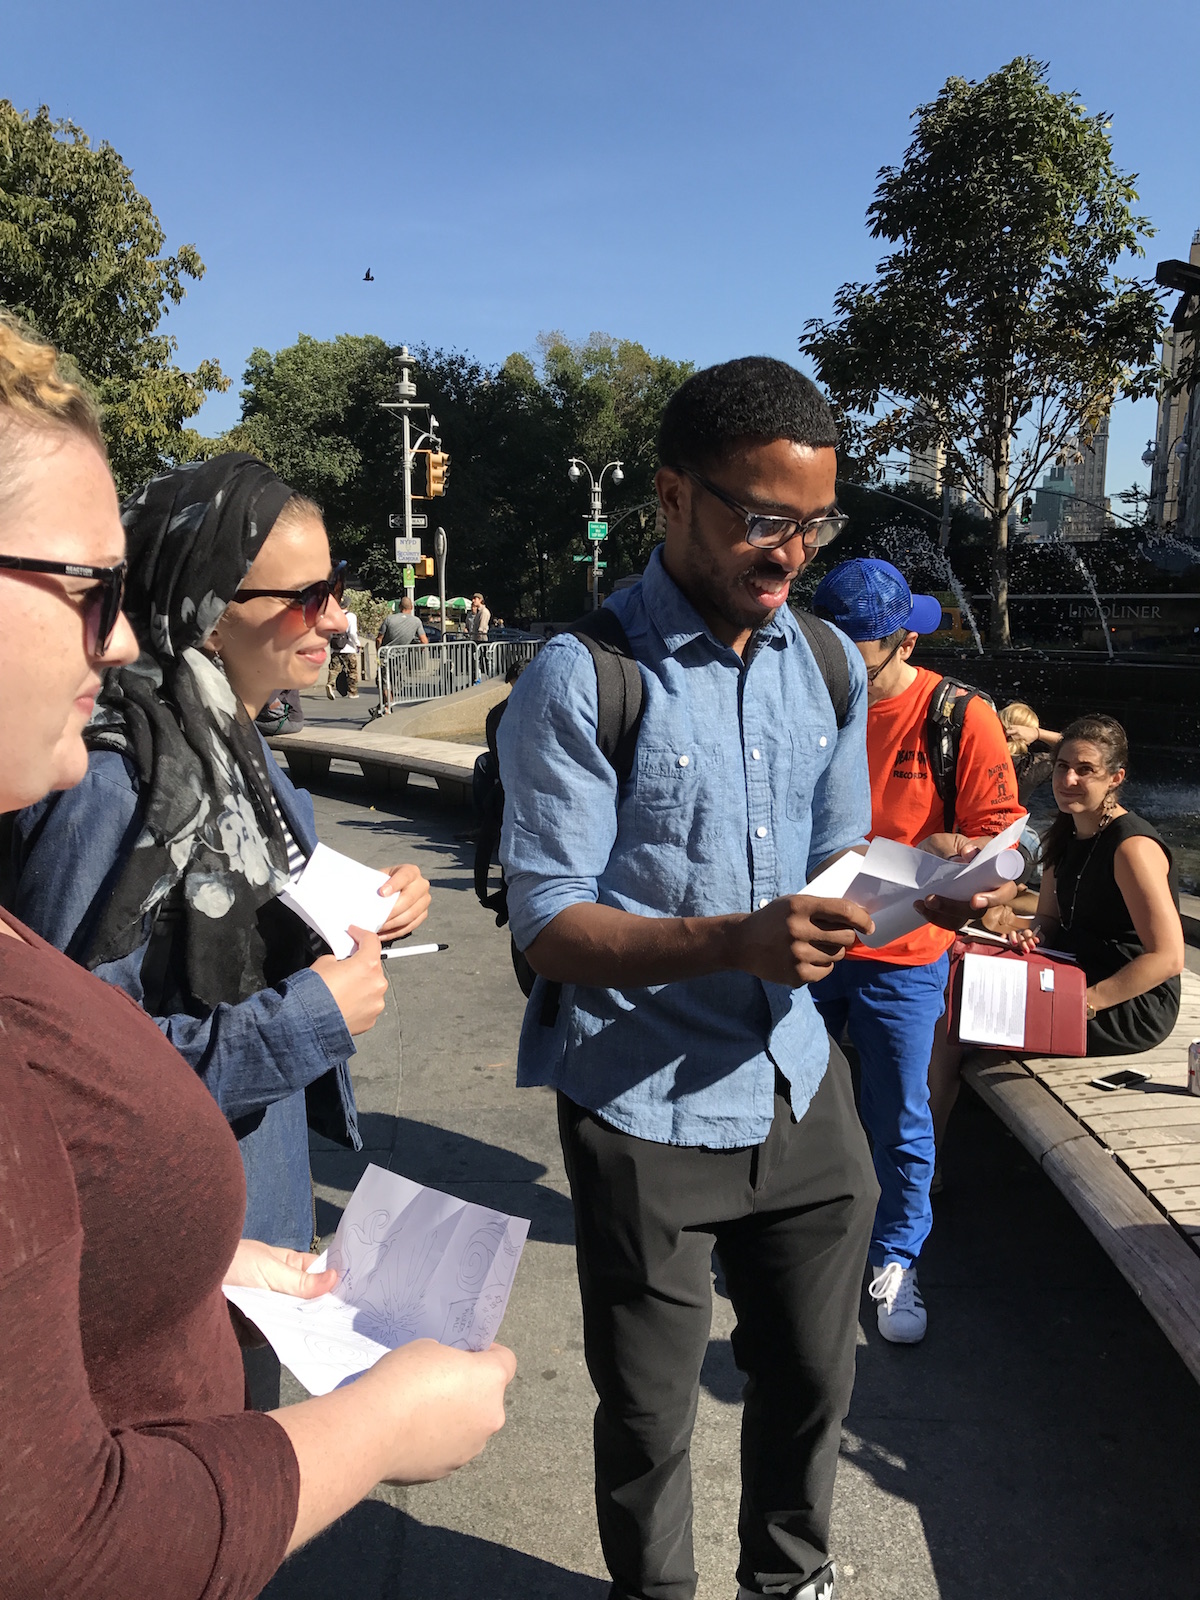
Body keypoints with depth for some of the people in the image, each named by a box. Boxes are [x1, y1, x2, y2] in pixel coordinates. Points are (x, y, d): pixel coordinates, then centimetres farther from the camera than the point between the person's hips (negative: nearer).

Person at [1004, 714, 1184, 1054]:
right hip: (1075, 974, 8)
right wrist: (1031, 933, -9)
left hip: (1134, 1007, -8)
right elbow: (1049, 916, 15)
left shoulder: (1132, 846, -21)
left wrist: (1086, 1002, -24)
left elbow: (1168, 957, -23)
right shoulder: (1064, 835, 6)